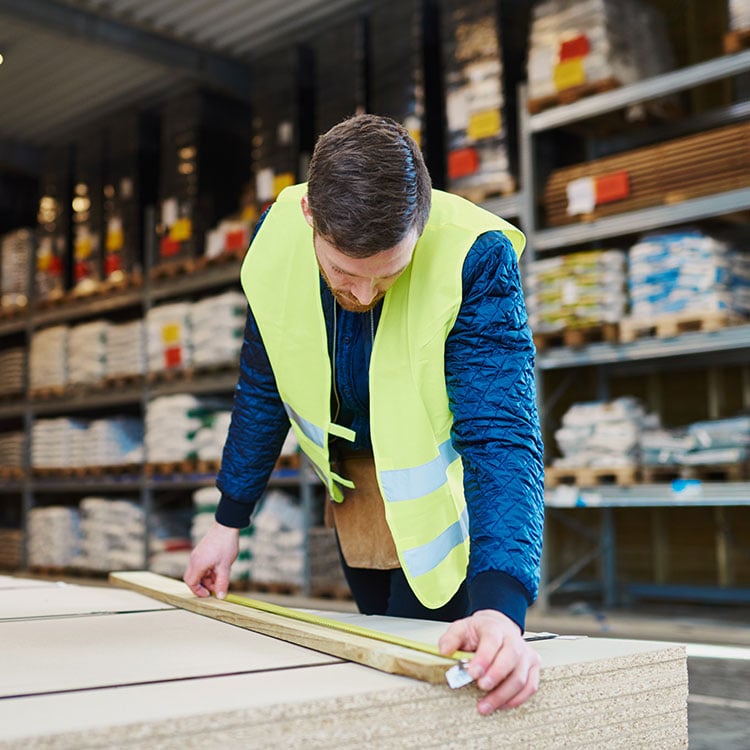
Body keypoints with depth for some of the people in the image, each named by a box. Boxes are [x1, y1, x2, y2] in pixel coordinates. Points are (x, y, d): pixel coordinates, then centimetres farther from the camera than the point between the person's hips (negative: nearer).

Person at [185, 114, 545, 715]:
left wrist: (501, 603, -52)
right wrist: (230, 519, 0)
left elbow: (502, 435, -38)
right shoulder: (276, 238, -19)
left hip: (445, 491, -4)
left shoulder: (477, 258, -33)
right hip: (356, 481, 4)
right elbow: (263, 387, -3)